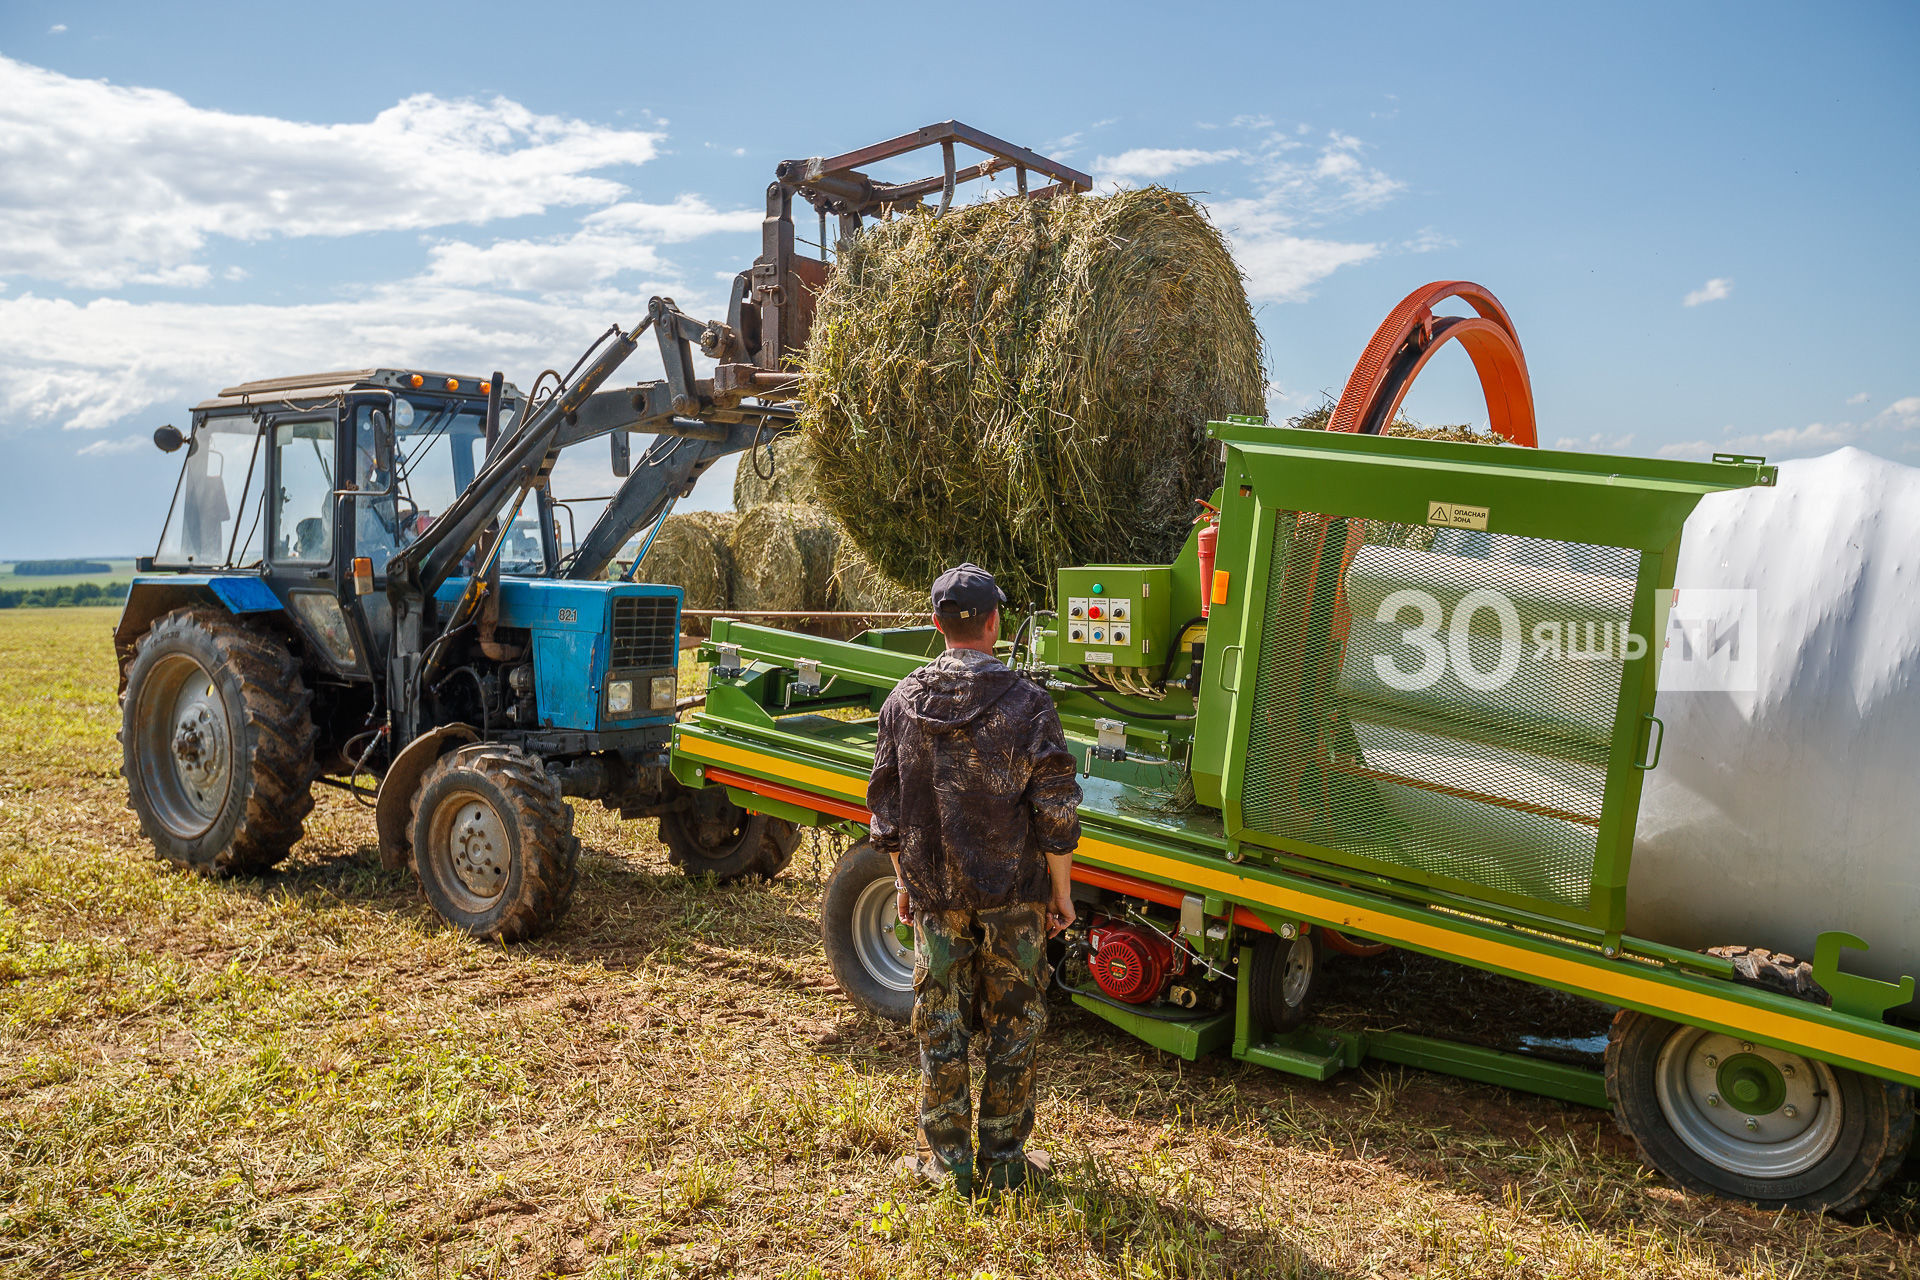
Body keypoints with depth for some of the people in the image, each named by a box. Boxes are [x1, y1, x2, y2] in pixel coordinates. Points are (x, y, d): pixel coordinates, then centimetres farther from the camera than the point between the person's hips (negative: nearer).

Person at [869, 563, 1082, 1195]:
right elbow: (1056, 811, -10)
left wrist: (903, 883, 16)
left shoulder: (903, 702, -1)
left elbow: (886, 805, 5)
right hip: (1012, 894, -2)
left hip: (934, 895, 3)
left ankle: (948, 1162, 20)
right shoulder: (1026, 703, -11)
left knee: (940, 1026, 12)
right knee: (1014, 1025, 11)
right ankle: (1002, 1159, 19)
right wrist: (1062, 890, 1)